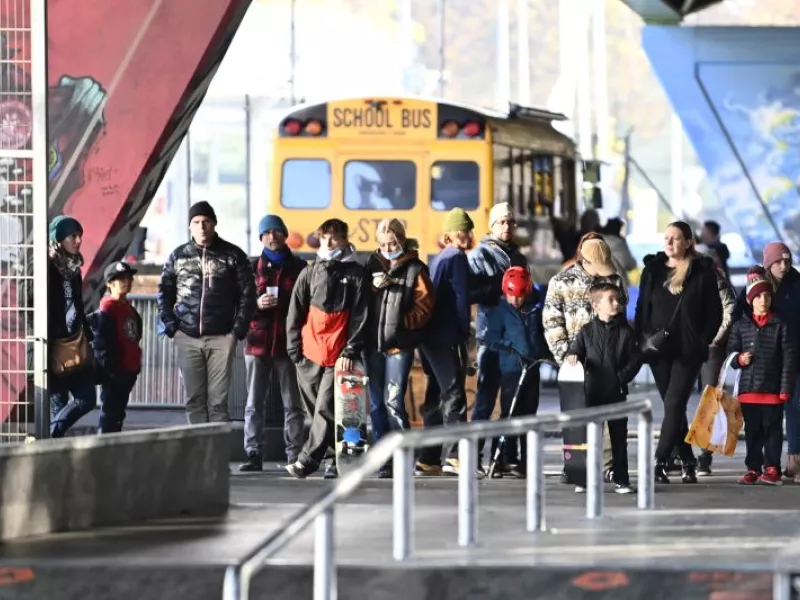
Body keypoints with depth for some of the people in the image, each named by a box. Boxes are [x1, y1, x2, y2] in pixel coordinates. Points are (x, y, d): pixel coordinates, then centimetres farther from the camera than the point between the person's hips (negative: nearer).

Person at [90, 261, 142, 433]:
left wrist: (136, 365, 16)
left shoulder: (129, 309, 15)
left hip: (128, 371, 9)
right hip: (113, 372, -9)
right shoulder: (106, 311, -13)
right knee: (109, 413, -5)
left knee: (119, 413, 14)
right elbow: (101, 343, -18)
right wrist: (109, 367, -20)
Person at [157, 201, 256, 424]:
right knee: (194, 399, 3)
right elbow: (164, 292, 15)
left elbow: (247, 293, 3)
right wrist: (170, 325, 3)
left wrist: (239, 329, -5)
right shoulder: (178, 256, 10)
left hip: (221, 338, -2)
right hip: (187, 338, 2)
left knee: (218, 399, -5)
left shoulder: (232, 255, 3)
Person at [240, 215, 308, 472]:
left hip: (288, 343, -1)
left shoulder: (299, 268, 9)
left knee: (293, 403, 0)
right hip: (258, 342, 1)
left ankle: (295, 455, 2)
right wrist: (256, 304, -11)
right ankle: (253, 454, 0)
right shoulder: (253, 267, 11)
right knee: (254, 403, -1)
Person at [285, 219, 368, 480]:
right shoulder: (310, 273, 12)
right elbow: (295, 313, 12)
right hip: (309, 355, 4)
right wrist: (295, 350, 4)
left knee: (325, 408, -11)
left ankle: (308, 460, -14)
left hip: (338, 356, -4)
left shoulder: (355, 274, 4)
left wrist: (350, 352, -9)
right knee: (320, 408, 7)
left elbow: (360, 317, 0)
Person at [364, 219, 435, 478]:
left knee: (393, 401, -13)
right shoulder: (373, 266, 13)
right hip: (373, 342, 5)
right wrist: (374, 288, -7)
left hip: (399, 344, -5)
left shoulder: (415, 269, 0)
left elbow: (423, 308, -5)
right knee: (377, 403, 6)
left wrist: (401, 322, -16)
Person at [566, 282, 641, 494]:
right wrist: (572, 357, -17)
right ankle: (585, 479, 9)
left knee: (619, 437, 4)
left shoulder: (625, 331, 1)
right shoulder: (587, 331, 3)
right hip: (592, 390, 0)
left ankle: (621, 480, 10)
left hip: (616, 391, 0)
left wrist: (623, 376, -13)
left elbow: (635, 358, -1)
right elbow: (576, 350, 6)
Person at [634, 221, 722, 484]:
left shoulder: (702, 272, -1)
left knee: (674, 405, -12)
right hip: (659, 350, 4)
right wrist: (641, 340, 2)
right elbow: (642, 309, 12)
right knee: (673, 407, 9)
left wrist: (702, 342, -8)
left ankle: (659, 463, -17)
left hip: (687, 351, -4)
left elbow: (715, 314, 0)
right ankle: (687, 463, 18)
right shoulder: (652, 270, 10)